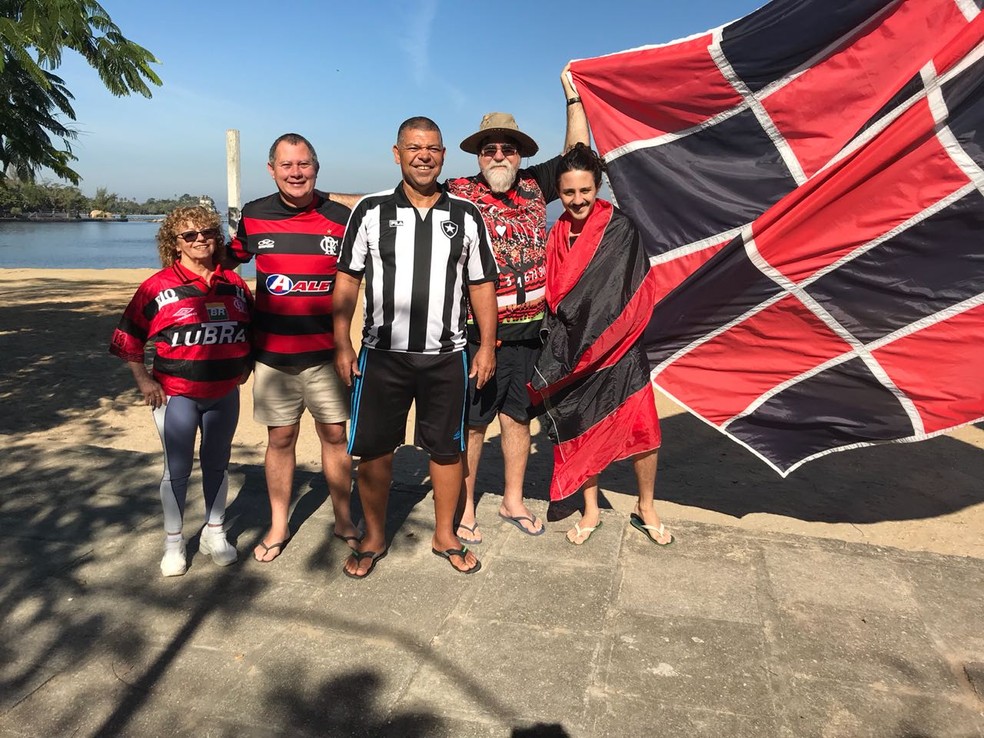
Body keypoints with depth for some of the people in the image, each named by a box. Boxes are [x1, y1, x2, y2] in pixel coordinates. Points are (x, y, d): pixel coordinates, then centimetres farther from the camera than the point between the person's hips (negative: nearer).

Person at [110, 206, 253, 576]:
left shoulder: (234, 284, 3)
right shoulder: (158, 287, -8)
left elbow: (253, 327, 16)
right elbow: (129, 337, -2)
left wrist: (245, 365, 9)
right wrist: (143, 379, -6)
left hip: (224, 393, 3)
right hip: (176, 394, -3)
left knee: (217, 464, 14)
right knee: (177, 469, 6)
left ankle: (215, 533, 31)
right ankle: (173, 543, 22)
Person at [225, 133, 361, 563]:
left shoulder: (340, 218, -3)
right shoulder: (253, 216, 2)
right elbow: (228, 260, 19)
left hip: (326, 352, -1)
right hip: (272, 352, 1)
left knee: (335, 435, 8)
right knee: (280, 438, 10)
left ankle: (343, 521, 26)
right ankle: (278, 527, 26)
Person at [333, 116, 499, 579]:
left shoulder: (466, 215, 5)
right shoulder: (370, 211, 2)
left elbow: (481, 285, 9)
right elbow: (347, 280, 3)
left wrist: (487, 346, 4)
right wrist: (342, 344, -2)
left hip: (446, 357, 1)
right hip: (382, 354, 0)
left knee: (447, 449, 9)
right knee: (374, 449, 6)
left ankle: (445, 535, 28)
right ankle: (374, 537, 26)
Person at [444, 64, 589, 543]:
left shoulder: (533, 185, 8)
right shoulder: (457, 194, -5)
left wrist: (572, 95, 13)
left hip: (528, 328, 5)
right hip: (479, 329, -4)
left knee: (518, 414, 16)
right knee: (472, 421, 5)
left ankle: (513, 501, 32)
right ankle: (464, 509, 21)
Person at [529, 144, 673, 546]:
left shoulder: (619, 229, -6)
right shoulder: (556, 236, 6)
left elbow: (618, 292, -12)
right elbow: (551, 298, 9)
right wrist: (553, 355, 0)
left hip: (618, 348, -3)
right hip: (570, 354, 3)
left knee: (640, 429, -2)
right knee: (581, 428, 11)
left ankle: (646, 509, 21)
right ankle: (591, 511, 27)